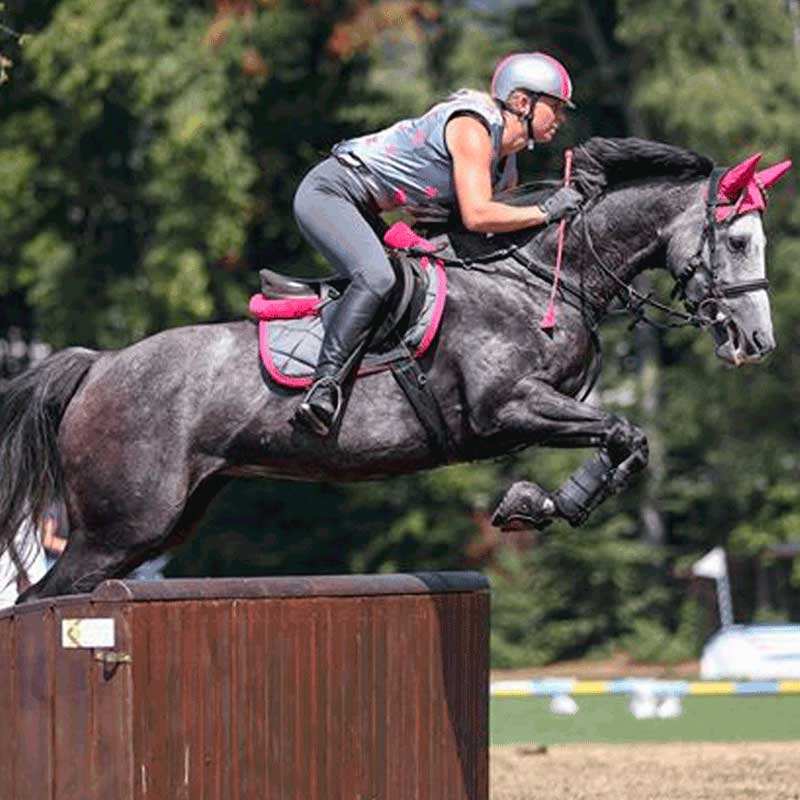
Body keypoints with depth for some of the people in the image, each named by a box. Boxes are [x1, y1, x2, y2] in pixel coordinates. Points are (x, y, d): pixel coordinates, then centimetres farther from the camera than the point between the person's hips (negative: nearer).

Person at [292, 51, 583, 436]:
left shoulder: (507, 169, 11)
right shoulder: (472, 126, -19)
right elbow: (476, 216, -29)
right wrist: (546, 212, -22)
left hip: (362, 210, 11)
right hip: (327, 191, -11)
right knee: (376, 277, -31)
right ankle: (324, 385, -37)